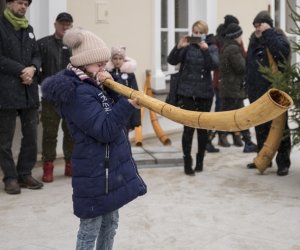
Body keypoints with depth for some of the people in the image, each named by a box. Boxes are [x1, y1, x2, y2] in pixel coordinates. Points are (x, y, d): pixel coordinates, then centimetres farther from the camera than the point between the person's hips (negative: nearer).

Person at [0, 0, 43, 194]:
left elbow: (37, 55, 15)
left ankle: (25, 174, 20)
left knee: (31, 136, 8)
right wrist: (21, 71, -14)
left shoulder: (28, 29, 17)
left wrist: (33, 68, -7)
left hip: (29, 90, 6)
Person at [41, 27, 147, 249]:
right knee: (90, 230, 1)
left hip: (110, 166, 10)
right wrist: (128, 105, -29)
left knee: (110, 223, 19)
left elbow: (113, 112, 11)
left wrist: (110, 89, -4)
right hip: (95, 172, -10)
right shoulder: (78, 93, -19)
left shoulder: (92, 86, 11)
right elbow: (105, 129, -24)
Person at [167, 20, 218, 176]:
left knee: (202, 128, 8)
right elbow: (172, 61, -9)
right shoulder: (187, 46, 1)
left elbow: (214, 65, -15)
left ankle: (200, 161, 20)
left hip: (204, 93, 1)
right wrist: (179, 47, -24)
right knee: (188, 128, -4)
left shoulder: (211, 47, 2)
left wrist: (205, 50, -28)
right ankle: (187, 163, 1)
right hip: (187, 93, -1)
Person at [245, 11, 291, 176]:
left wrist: (268, 32, -22)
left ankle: (283, 162, 2)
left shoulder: (277, 37, -5)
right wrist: (249, 85, 17)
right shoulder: (254, 41, 14)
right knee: (260, 128, 14)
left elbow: (282, 51, -29)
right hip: (257, 93, 7)